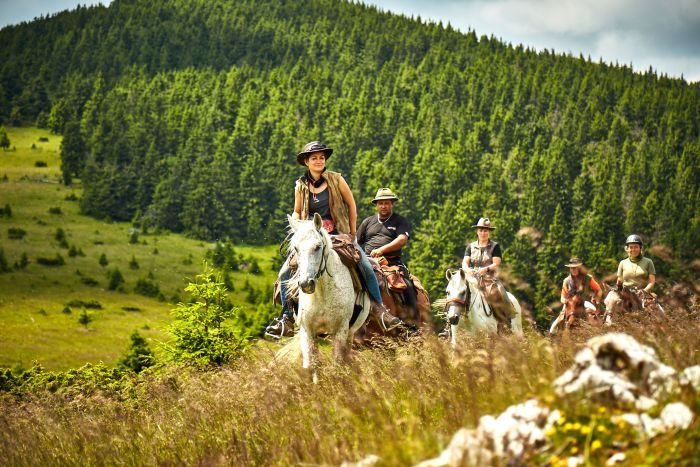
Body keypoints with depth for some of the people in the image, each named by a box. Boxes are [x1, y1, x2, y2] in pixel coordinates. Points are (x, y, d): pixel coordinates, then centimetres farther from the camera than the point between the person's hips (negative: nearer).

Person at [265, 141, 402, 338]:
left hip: (338, 235, -2)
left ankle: (379, 308, -7)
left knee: (366, 266, -20)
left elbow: (351, 205, 6)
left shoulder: (336, 180, -3)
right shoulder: (301, 186, 3)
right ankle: (287, 318, 2)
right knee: (285, 273, -11)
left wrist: (352, 233, 6)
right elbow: (297, 212, 16)